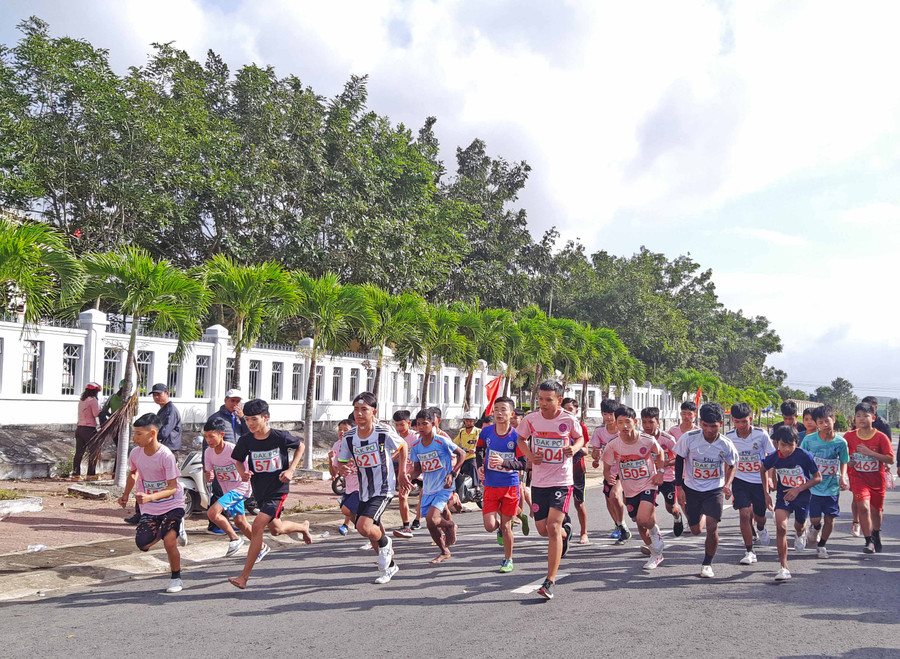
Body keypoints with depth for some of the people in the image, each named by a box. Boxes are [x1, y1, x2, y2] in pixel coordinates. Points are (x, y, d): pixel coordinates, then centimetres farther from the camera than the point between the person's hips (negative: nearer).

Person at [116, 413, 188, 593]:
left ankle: (176, 578, 5)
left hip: (172, 505, -5)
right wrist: (126, 495, 11)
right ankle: (175, 530, 23)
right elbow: (133, 473, 17)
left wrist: (150, 497, -36)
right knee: (143, 544, -5)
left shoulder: (166, 455, -23)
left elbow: (172, 487, -23)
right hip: (149, 508, 6)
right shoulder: (135, 453, -7)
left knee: (169, 542, -19)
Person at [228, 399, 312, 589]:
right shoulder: (245, 441, -8)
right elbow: (238, 460, 10)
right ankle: (303, 527, 53)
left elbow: (300, 447, 3)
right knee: (276, 529, 20)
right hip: (259, 490, 5)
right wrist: (242, 472, -12)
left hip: (278, 489, -5)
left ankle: (244, 577, -8)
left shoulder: (281, 436, -15)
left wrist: (291, 469, -8)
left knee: (257, 526, -18)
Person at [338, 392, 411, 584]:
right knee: (373, 534, 15)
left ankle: (385, 543, 7)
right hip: (365, 491, 5)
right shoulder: (349, 437, -6)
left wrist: (402, 473, 4)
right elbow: (341, 465, 5)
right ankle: (389, 566, 40)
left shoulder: (384, 432, -16)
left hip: (384, 489, -5)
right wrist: (344, 469, -19)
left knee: (364, 526, -24)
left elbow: (402, 447, 2)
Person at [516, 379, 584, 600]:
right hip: (539, 481, 3)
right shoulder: (531, 419, -4)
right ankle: (565, 529, 44)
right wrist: (529, 455, -5)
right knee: (543, 529, 8)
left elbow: (580, 437, 12)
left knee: (553, 527, -15)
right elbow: (521, 438, 14)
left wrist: (574, 448, -11)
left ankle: (550, 581, -9)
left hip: (562, 482, -3)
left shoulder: (569, 420, -8)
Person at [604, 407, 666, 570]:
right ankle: (656, 555, 34)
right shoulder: (613, 444, -15)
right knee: (640, 525, 11)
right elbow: (606, 466, -4)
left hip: (648, 484, -3)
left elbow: (660, 453, 6)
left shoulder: (647, 440, -16)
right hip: (629, 489, 3)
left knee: (643, 519, -23)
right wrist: (608, 475, -25)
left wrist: (660, 472, -4)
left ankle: (655, 532, 12)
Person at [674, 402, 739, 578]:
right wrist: (679, 487, -4)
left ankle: (707, 563, 7)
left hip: (715, 490, -1)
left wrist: (727, 485, -2)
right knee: (695, 530, 9)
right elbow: (679, 460, -3)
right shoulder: (689, 438, -18)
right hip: (691, 489, 1)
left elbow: (731, 465, 7)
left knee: (712, 527, -15)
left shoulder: (726, 445, -15)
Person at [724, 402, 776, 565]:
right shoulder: (728, 437, -9)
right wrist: (727, 483, 0)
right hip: (740, 480, 0)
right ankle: (749, 551, -2)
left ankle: (760, 528, 51)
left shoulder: (761, 435, -12)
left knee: (759, 516, 12)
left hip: (759, 481, 0)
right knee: (744, 513, -14)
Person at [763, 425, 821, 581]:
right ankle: (784, 568, -15)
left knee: (799, 525, 22)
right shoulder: (773, 458, -16)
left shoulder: (804, 456, -22)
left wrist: (798, 489, -20)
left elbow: (818, 478, -10)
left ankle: (801, 534, 64)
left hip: (803, 495, 0)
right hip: (783, 495, 0)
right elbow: (763, 469, 7)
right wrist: (766, 494, 6)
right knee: (781, 527, -19)